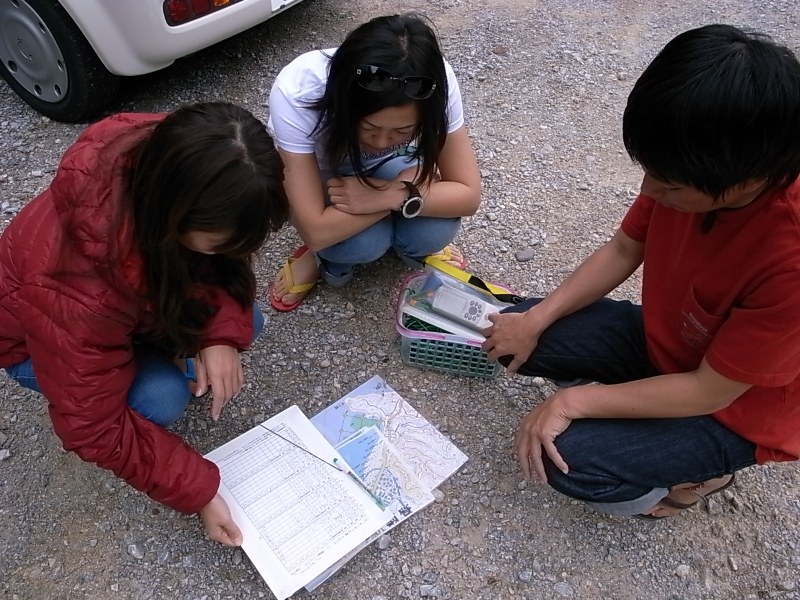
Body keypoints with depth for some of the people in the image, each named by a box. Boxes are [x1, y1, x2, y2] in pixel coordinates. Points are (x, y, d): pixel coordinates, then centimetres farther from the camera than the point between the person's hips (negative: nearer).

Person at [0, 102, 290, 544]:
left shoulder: (169, 163, -30)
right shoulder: (78, 292, -44)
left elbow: (226, 263, -13)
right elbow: (94, 428, -31)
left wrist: (223, 334, -30)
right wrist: (198, 491, -27)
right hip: (36, 338, -5)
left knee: (245, 321, -14)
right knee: (160, 398, -29)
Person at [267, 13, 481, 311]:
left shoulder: (435, 85, -32)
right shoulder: (297, 94, -39)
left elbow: (468, 193, -23)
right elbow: (316, 231, -37)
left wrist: (388, 196, -36)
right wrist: (408, 187, -33)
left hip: (385, 168, 2)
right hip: (319, 177, -2)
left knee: (435, 231, -27)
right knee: (365, 242, -32)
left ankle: (413, 245, 10)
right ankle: (328, 259, 4)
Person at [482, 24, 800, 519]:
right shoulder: (687, 173, -20)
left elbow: (708, 391, -28)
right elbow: (623, 250, -4)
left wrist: (573, 400, -24)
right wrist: (535, 319, -11)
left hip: (734, 411, -6)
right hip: (661, 336, 6)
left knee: (570, 459, -22)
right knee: (514, 333, -5)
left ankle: (701, 470, 6)